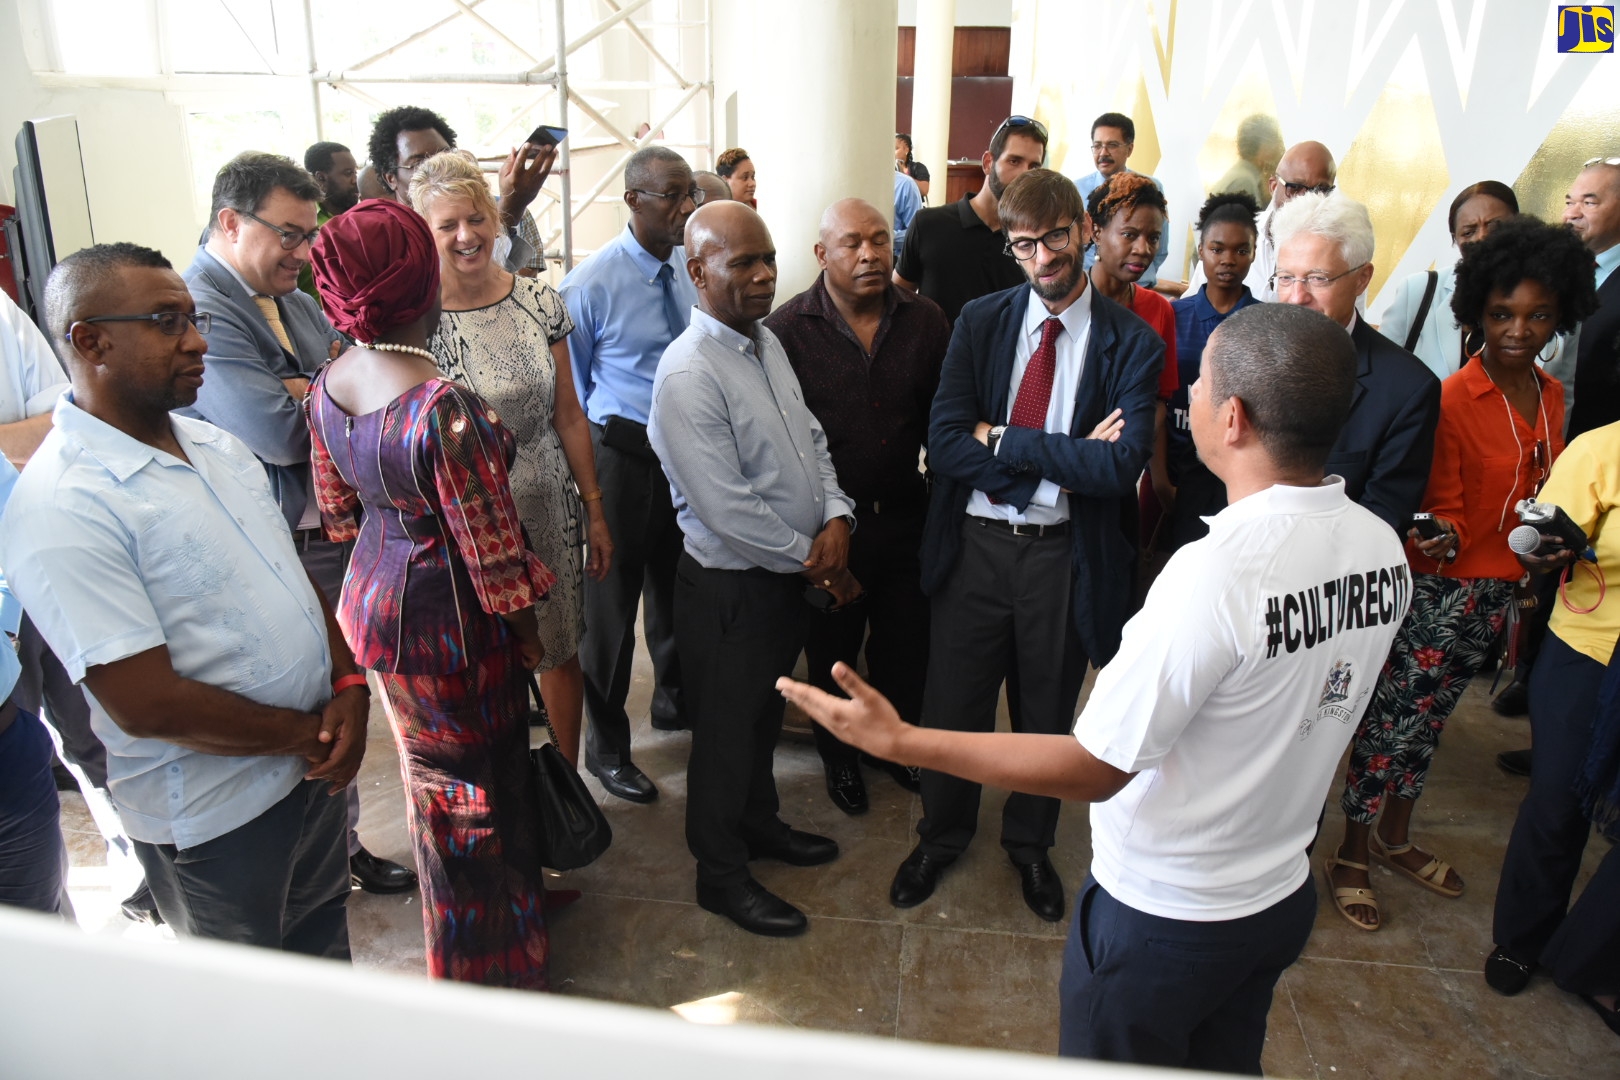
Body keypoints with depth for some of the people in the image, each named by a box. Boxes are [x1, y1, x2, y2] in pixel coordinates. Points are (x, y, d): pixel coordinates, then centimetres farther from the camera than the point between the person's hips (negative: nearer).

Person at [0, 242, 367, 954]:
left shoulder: (215, 444, 4)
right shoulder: (60, 509, -23)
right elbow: (146, 705, -25)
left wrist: (348, 685, -6)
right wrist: (311, 733, -14)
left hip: (314, 770, 7)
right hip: (213, 819, -7)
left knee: (325, 947, 26)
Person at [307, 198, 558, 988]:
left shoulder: (327, 385, -5)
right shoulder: (444, 408, -31)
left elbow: (337, 507, 8)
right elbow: (491, 551, -23)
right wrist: (525, 631, -7)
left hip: (372, 597, 8)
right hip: (446, 624, -8)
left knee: (430, 767, 26)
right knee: (474, 785, 13)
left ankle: (508, 893, 53)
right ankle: (490, 960, 36)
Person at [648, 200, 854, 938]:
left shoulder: (766, 342, 5)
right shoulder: (689, 374, -24)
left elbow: (810, 439, 9)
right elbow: (726, 509, -26)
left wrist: (835, 518, -7)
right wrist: (811, 560, -16)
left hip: (792, 574, 8)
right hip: (730, 586, -8)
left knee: (765, 712, 26)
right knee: (726, 730, 11)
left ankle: (759, 824, 49)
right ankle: (721, 876, 32)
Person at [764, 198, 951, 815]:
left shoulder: (925, 322, -2)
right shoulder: (787, 329, -12)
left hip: (905, 518, 3)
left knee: (906, 646, 18)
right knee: (832, 653, 16)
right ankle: (838, 755, 40)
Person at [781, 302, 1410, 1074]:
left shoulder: (1216, 572, -33)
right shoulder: (1383, 548, -9)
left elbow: (1093, 770, -27)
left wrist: (899, 741, -24)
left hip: (1161, 917, -7)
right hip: (1285, 897, 7)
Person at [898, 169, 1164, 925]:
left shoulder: (1132, 343, -6)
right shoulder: (980, 322, 0)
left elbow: (1121, 466, -20)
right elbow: (945, 443, -11)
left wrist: (1002, 440, -17)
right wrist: (1063, 458, -17)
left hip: (1064, 556, -1)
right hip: (974, 544, 1)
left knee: (1046, 713, 18)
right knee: (953, 702, 14)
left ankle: (1030, 845, 44)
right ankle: (941, 836, 41)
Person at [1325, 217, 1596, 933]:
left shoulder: (1551, 397, 8)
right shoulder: (1451, 398, -15)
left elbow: (1540, 496, 17)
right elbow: (1444, 505, -15)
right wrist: (1440, 538, -34)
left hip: (1500, 591, 7)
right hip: (1438, 588, -7)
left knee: (1429, 720, 19)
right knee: (1391, 722, 1)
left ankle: (1395, 839, 35)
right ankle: (1351, 856, 16)